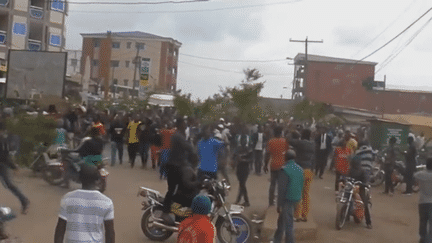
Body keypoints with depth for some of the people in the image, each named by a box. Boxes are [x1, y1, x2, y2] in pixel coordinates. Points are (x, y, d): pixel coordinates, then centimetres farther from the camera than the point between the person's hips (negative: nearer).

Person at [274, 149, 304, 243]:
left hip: (287, 200, -8)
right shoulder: (300, 169, 5)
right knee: (281, 220, 21)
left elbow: (281, 189, -17)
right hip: (296, 199, 8)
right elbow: (301, 186, 11)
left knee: (288, 224, 1)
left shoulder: (285, 170, -18)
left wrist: (279, 205, -11)